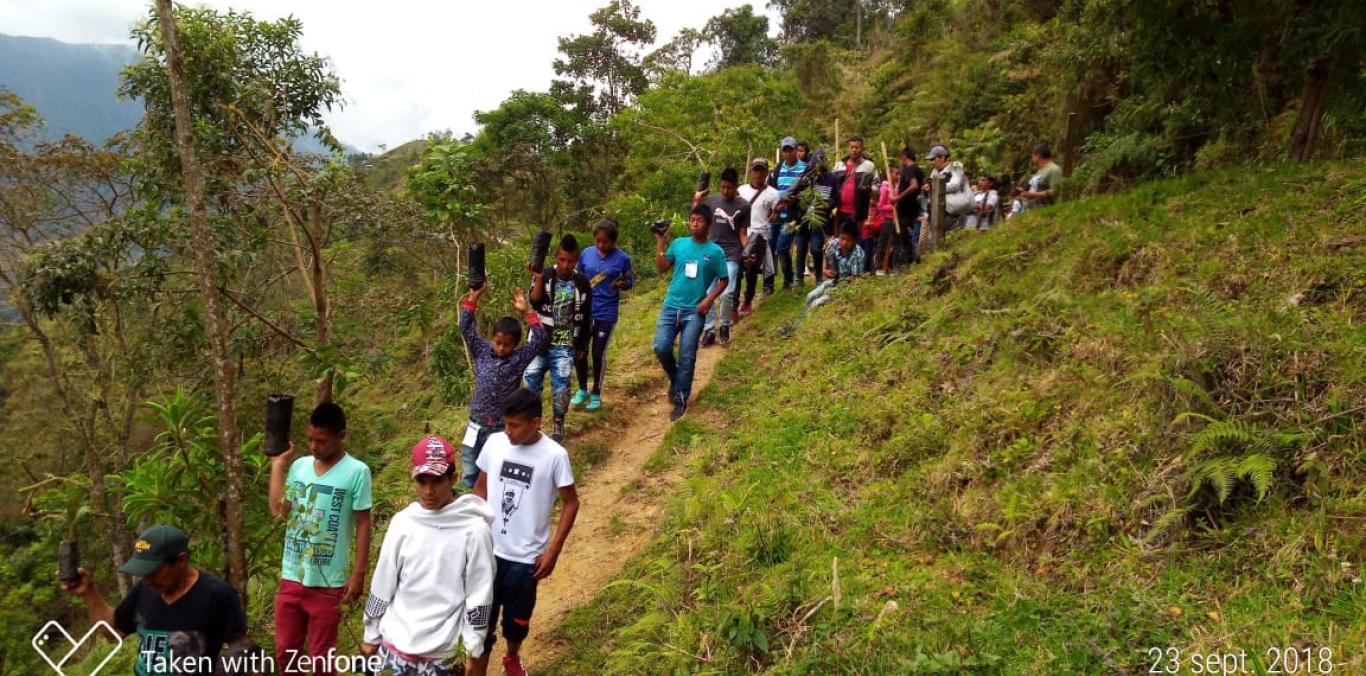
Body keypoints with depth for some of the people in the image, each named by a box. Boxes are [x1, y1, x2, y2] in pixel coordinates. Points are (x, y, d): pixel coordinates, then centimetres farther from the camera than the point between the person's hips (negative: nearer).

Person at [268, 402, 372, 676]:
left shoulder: (357, 472, -11)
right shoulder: (299, 466, 3)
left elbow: (363, 525, -8)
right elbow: (278, 510, -6)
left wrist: (358, 574, -10)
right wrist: (278, 464, -4)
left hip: (328, 583, -5)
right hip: (291, 577, 5)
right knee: (285, 652, 15)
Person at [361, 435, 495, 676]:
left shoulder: (474, 529, -11)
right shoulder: (402, 522, -1)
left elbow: (479, 596, -7)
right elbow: (382, 586, 8)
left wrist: (474, 651, -4)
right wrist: (371, 636, 12)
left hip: (438, 651, -3)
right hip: (393, 642, 3)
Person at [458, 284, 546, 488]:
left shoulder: (519, 359, -7)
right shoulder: (482, 352, 0)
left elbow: (540, 339, -16)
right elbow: (466, 329, -4)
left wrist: (526, 312, -24)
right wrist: (472, 300, -13)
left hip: (502, 430, -2)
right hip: (476, 427, 3)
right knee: (468, 477, 12)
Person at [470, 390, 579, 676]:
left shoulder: (554, 455, -15)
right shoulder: (494, 443, -6)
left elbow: (571, 502, -6)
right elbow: (481, 487, 8)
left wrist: (553, 550, -9)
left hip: (525, 558, -1)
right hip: (487, 551, 2)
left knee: (517, 621, 18)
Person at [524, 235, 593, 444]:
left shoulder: (582, 283, 1)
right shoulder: (543, 276, -1)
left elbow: (586, 317, 10)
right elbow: (534, 304, -16)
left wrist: (583, 346, 13)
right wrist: (539, 278, -27)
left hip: (565, 346, 0)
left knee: (561, 386, -7)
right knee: (530, 379, -6)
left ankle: (558, 424, 16)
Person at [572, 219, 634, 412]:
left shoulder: (622, 258, -9)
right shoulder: (586, 254, -1)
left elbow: (630, 282, 0)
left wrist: (622, 284, -22)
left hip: (606, 314, -3)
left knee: (598, 353, 3)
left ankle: (596, 394, 22)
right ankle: (582, 390, 27)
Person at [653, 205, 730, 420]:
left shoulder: (715, 251, -1)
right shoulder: (679, 243, 4)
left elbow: (724, 280, 5)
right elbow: (661, 268, 1)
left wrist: (709, 299, -8)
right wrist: (660, 242, -5)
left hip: (694, 311, -2)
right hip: (671, 306, 2)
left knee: (687, 357, 0)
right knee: (661, 348, -9)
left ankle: (681, 400, 13)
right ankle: (675, 378, 21)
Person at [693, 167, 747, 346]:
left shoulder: (743, 206, 1)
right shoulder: (711, 200, 5)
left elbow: (743, 234, 3)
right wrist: (696, 200, -1)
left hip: (731, 256, -2)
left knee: (727, 294, -11)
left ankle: (725, 326, 13)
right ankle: (709, 330, 7)